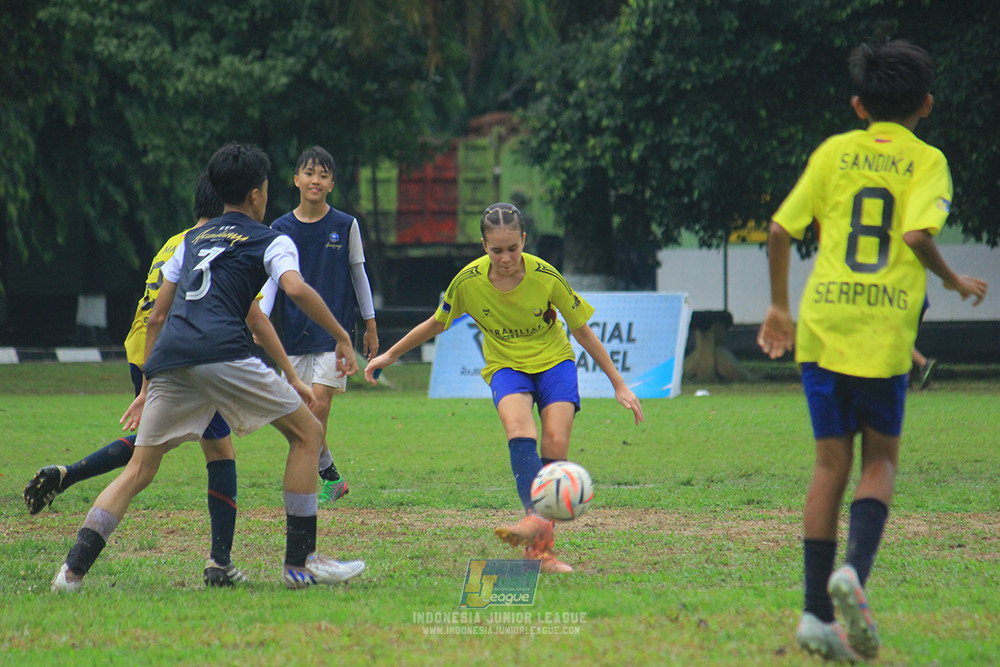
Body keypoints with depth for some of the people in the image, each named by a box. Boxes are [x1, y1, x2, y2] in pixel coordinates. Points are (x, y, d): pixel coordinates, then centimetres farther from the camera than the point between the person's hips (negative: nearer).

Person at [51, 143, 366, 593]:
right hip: (221, 350, -6)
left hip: (168, 356, 6)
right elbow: (296, 289, -7)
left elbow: (156, 317, 29)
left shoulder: (193, 240, 31)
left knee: (139, 471, 11)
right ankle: (299, 563, 2)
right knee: (307, 433, 7)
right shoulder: (270, 240, 15)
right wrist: (341, 337, 1)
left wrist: (147, 388, 33)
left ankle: (74, 569, -3)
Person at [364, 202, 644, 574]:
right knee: (519, 428, -31)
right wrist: (390, 356, 14)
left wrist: (619, 384, -3)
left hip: (553, 362, 0)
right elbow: (435, 324, 6)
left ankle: (541, 548, -15)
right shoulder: (469, 282, -14)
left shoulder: (545, 277, -17)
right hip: (505, 365, 0)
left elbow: (582, 331, -5)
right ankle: (536, 518, -48)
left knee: (556, 444, -20)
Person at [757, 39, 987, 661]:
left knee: (832, 462, 9)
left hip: (823, 323, 2)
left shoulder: (834, 152, 10)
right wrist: (954, 282, 5)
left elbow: (781, 230, 6)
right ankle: (854, 570, -15)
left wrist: (779, 307, 18)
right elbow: (918, 234, -13)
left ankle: (818, 611, 5)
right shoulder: (927, 161, 3)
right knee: (880, 459, 11)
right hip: (886, 329, -2)